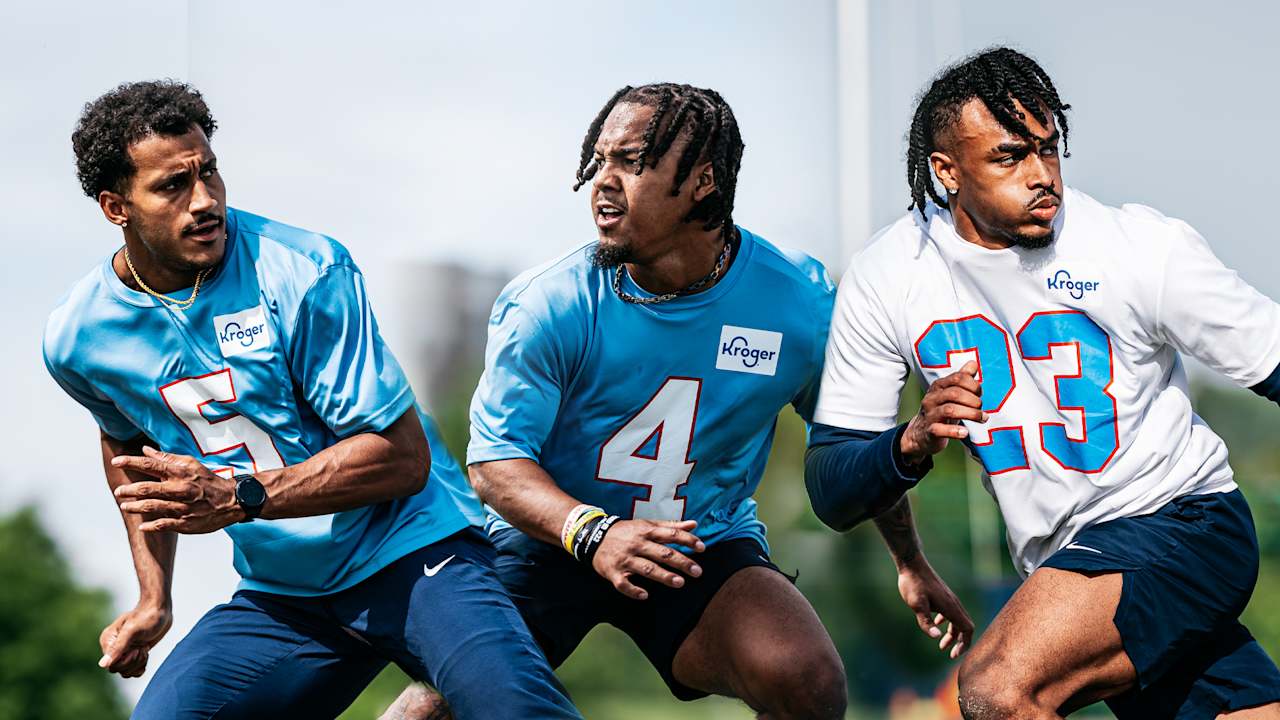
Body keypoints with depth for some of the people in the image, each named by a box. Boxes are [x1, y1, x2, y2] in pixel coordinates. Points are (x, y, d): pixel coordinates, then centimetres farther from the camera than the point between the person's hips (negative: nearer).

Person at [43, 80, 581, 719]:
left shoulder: (304, 273, -15)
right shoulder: (75, 341, 0)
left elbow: (404, 457, -17)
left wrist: (238, 498, -25)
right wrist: (154, 599, 19)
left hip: (411, 552, -5)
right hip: (280, 595, 5)